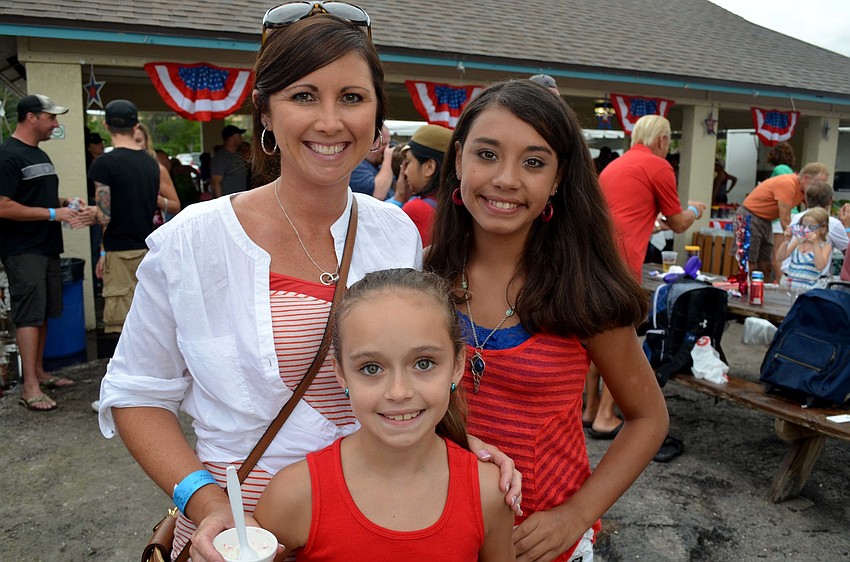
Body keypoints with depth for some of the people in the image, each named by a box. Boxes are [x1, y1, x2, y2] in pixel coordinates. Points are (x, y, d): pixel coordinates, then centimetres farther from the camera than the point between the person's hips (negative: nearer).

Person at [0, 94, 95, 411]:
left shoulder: (39, 155, 17)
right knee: (29, 315, -8)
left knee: (43, 313, 13)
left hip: (47, 248, 9)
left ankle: (39, 373, 23)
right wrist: (53, 213, -18)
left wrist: (67, 204, 9)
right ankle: (30, 388, -4)